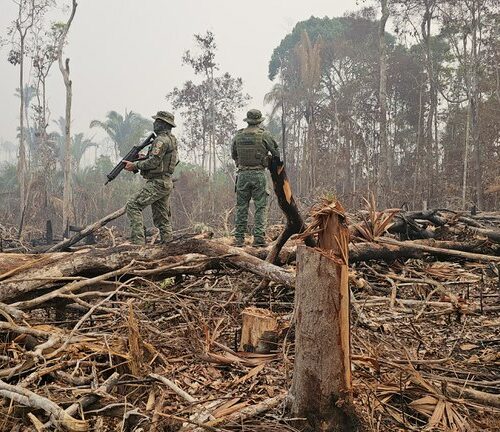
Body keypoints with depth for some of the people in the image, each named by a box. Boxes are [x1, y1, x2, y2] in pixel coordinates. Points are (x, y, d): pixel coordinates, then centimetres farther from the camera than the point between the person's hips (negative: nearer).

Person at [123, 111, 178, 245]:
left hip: (157, 183, -10)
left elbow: (153, 162, -20)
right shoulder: (170, 139, 20)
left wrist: (135, 165, -9)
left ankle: (138, 241, -18)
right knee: (162, 218, 12)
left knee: (133, 205, -13)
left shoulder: (162, 139, -12)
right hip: (166, 183, 10)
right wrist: (138, 158, 15)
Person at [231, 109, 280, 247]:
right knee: (261, 207, 3)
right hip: (259, 174, -3)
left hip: (243, 174, 3)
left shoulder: (238, 135, 5)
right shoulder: (264, 135, -5)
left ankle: (239, 238, 10)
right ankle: (259, 237, -3)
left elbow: (233, 154, 15)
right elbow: (276, 152, 1)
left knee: (241, 207, 9)